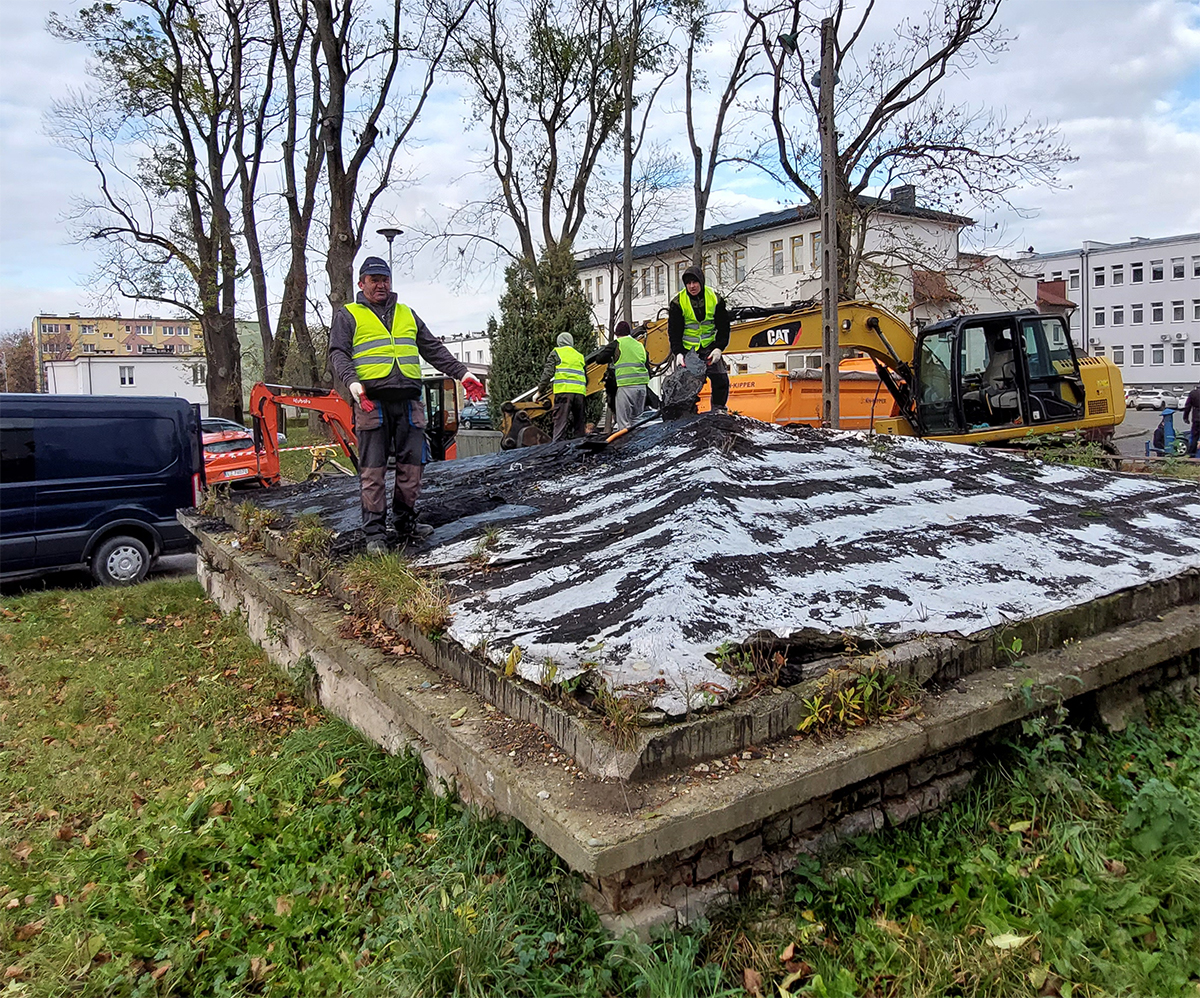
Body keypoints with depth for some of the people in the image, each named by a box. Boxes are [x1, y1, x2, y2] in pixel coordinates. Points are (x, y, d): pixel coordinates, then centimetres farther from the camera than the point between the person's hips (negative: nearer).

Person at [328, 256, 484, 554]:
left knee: (412, 464, 3)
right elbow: (338, 353, 0)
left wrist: (462, 373, 12)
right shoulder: (347, 315, 12)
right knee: (373, 470, -3)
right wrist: (352, 381, -19)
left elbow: (434, 349, 23)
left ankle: (406, 521, 16)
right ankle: (375, 532, 1)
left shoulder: (407, 314, 24)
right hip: (371, 400, -4)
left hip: (408, 401, 4)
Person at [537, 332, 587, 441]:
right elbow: (586, 377, 24)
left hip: (563, 390, -4)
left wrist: (541, 388, 5)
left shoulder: (556, 352, 9)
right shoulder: (580, 356, 25)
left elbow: (548, 372, 0)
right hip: (580, 391, 4)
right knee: (578, 421, 10)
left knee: (560, 421, -10)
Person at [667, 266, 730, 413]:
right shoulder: (678, 303, -8)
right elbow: (673, 331, -5)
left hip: (709, 347, 1)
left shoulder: (715, 299, -4)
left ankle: (719, 408, 8)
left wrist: (719, 348, -10)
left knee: (721, 379, -6)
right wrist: (678, 353, -18)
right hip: (687, 349, -1)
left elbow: (723, 327, 2)